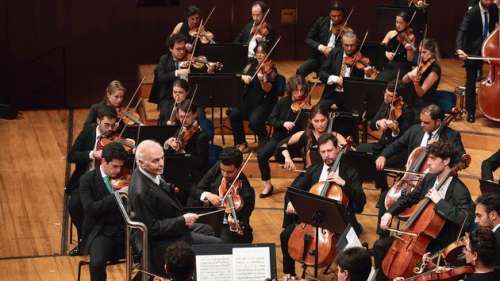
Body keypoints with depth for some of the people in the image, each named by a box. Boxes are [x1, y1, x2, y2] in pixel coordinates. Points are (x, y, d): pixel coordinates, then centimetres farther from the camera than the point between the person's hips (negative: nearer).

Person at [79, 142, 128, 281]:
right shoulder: (88, 179, -1)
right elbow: (90, 209, -15)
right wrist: (117, 195, -22)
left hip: (125, 229, 3)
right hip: (101, 231, -3)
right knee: (97, 262, -32)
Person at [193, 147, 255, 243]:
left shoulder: (246, 191, -21)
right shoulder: (216, 169, -7)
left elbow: (242, 222, -18)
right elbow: (197, 190, -1)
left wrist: (234, 224, -41)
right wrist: (207, 195, -23)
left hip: (229, 228, -5)